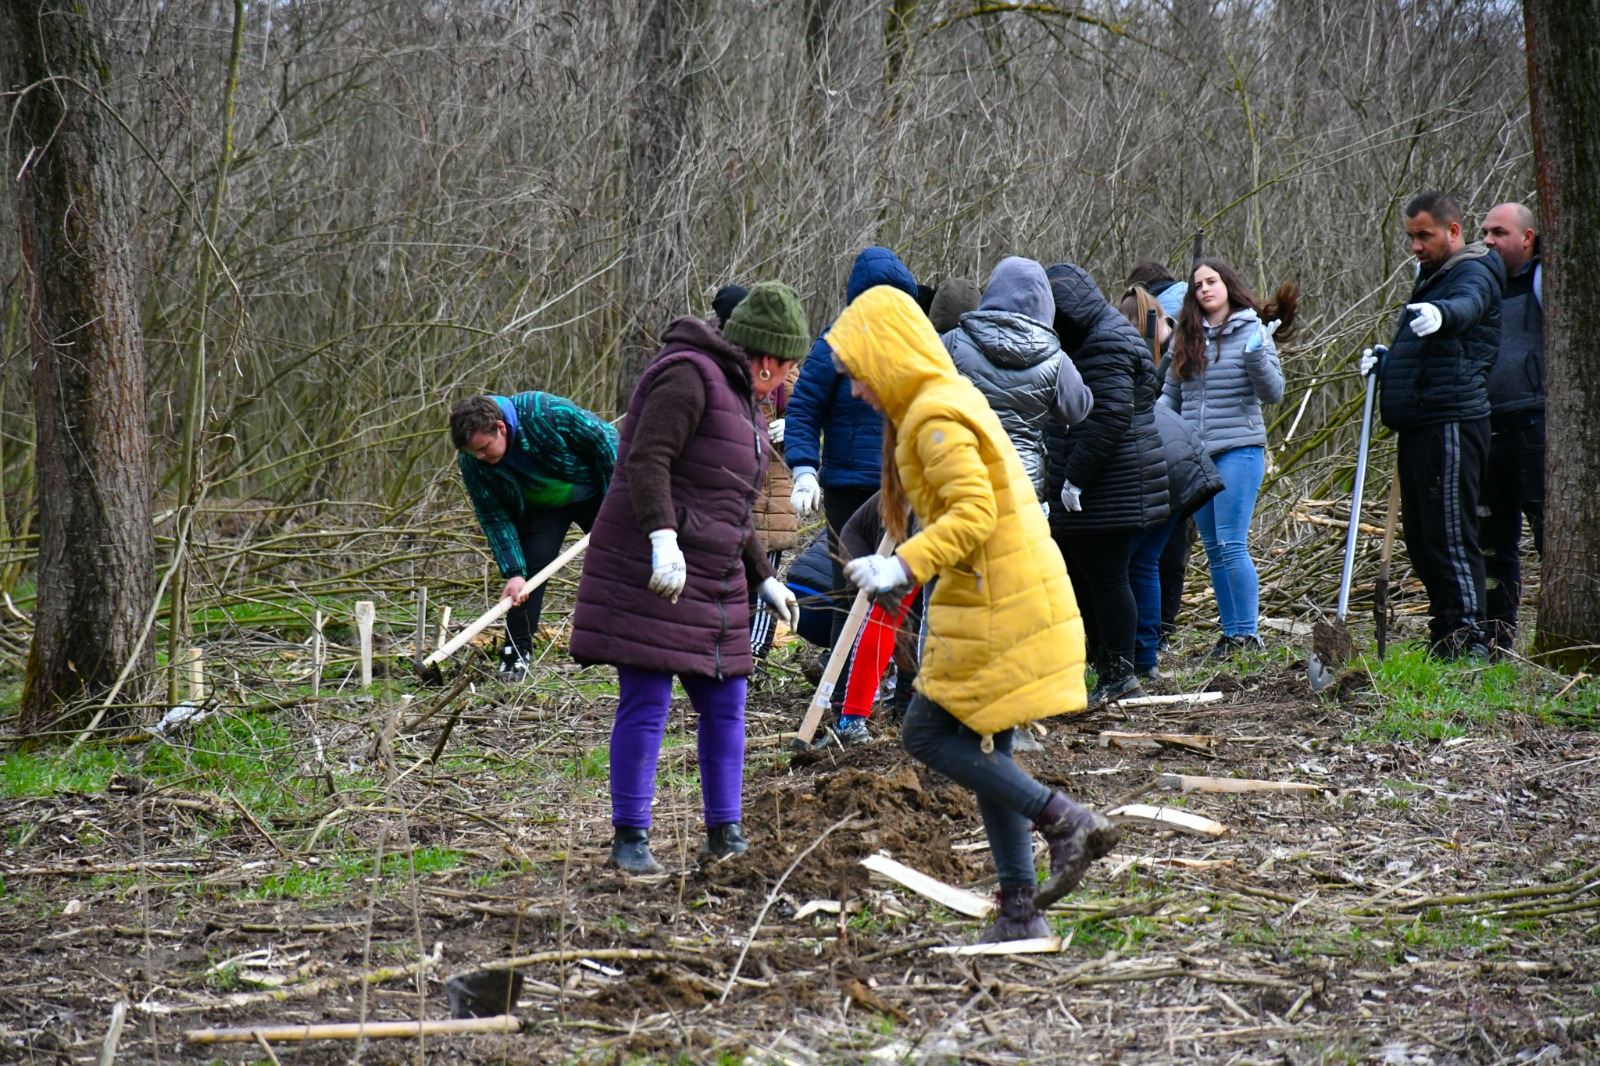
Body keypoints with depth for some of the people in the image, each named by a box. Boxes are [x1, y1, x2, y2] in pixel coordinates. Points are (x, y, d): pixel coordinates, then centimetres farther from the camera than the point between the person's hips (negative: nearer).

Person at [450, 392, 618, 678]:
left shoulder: (548, 412, -38)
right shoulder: (472, 462, -26)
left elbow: (605, 443, -25)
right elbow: (495, 519, -18)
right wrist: (513, 573, -27)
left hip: (595, 493, -2)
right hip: (541, 509, 2)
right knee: (530, 568, -14)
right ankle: (516, 652, -8)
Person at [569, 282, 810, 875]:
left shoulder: (739, 397, 20)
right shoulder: (690, 377, -11)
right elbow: (647, 462, -22)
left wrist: (764, 579, 26)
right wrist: (664, 538, -33)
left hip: (712, 580, 10)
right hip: (651, 573, -10)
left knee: (725, 703, 9)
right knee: (646, 704, -8)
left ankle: (725, 835, 16)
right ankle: (630, 840, -3)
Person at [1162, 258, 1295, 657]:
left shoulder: (1252, 331, -2)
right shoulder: (1186, 338, 12)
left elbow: (1273, 393, -7)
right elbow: (1170, 395, 18)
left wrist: (1255, 354, -22)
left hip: (1238, 448, -6)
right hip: (1194, 452, 6)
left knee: (1231, 544, -12)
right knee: (1213, 548, 8)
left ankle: (1247, 634, -7)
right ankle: (1230, 632, 15)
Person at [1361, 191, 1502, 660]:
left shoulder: (1473, 274, -6)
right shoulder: (1431, 278, 25)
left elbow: (1467, 304, -32)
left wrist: (1440, 314, -54)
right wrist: (1384, 361, 14)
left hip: (1452, 423, -10)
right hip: (1417, 428, 10)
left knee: (1450, 534, -12)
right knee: (1421, 538, 10)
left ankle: (1468, 634, -12)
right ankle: (1444, 634, 15)